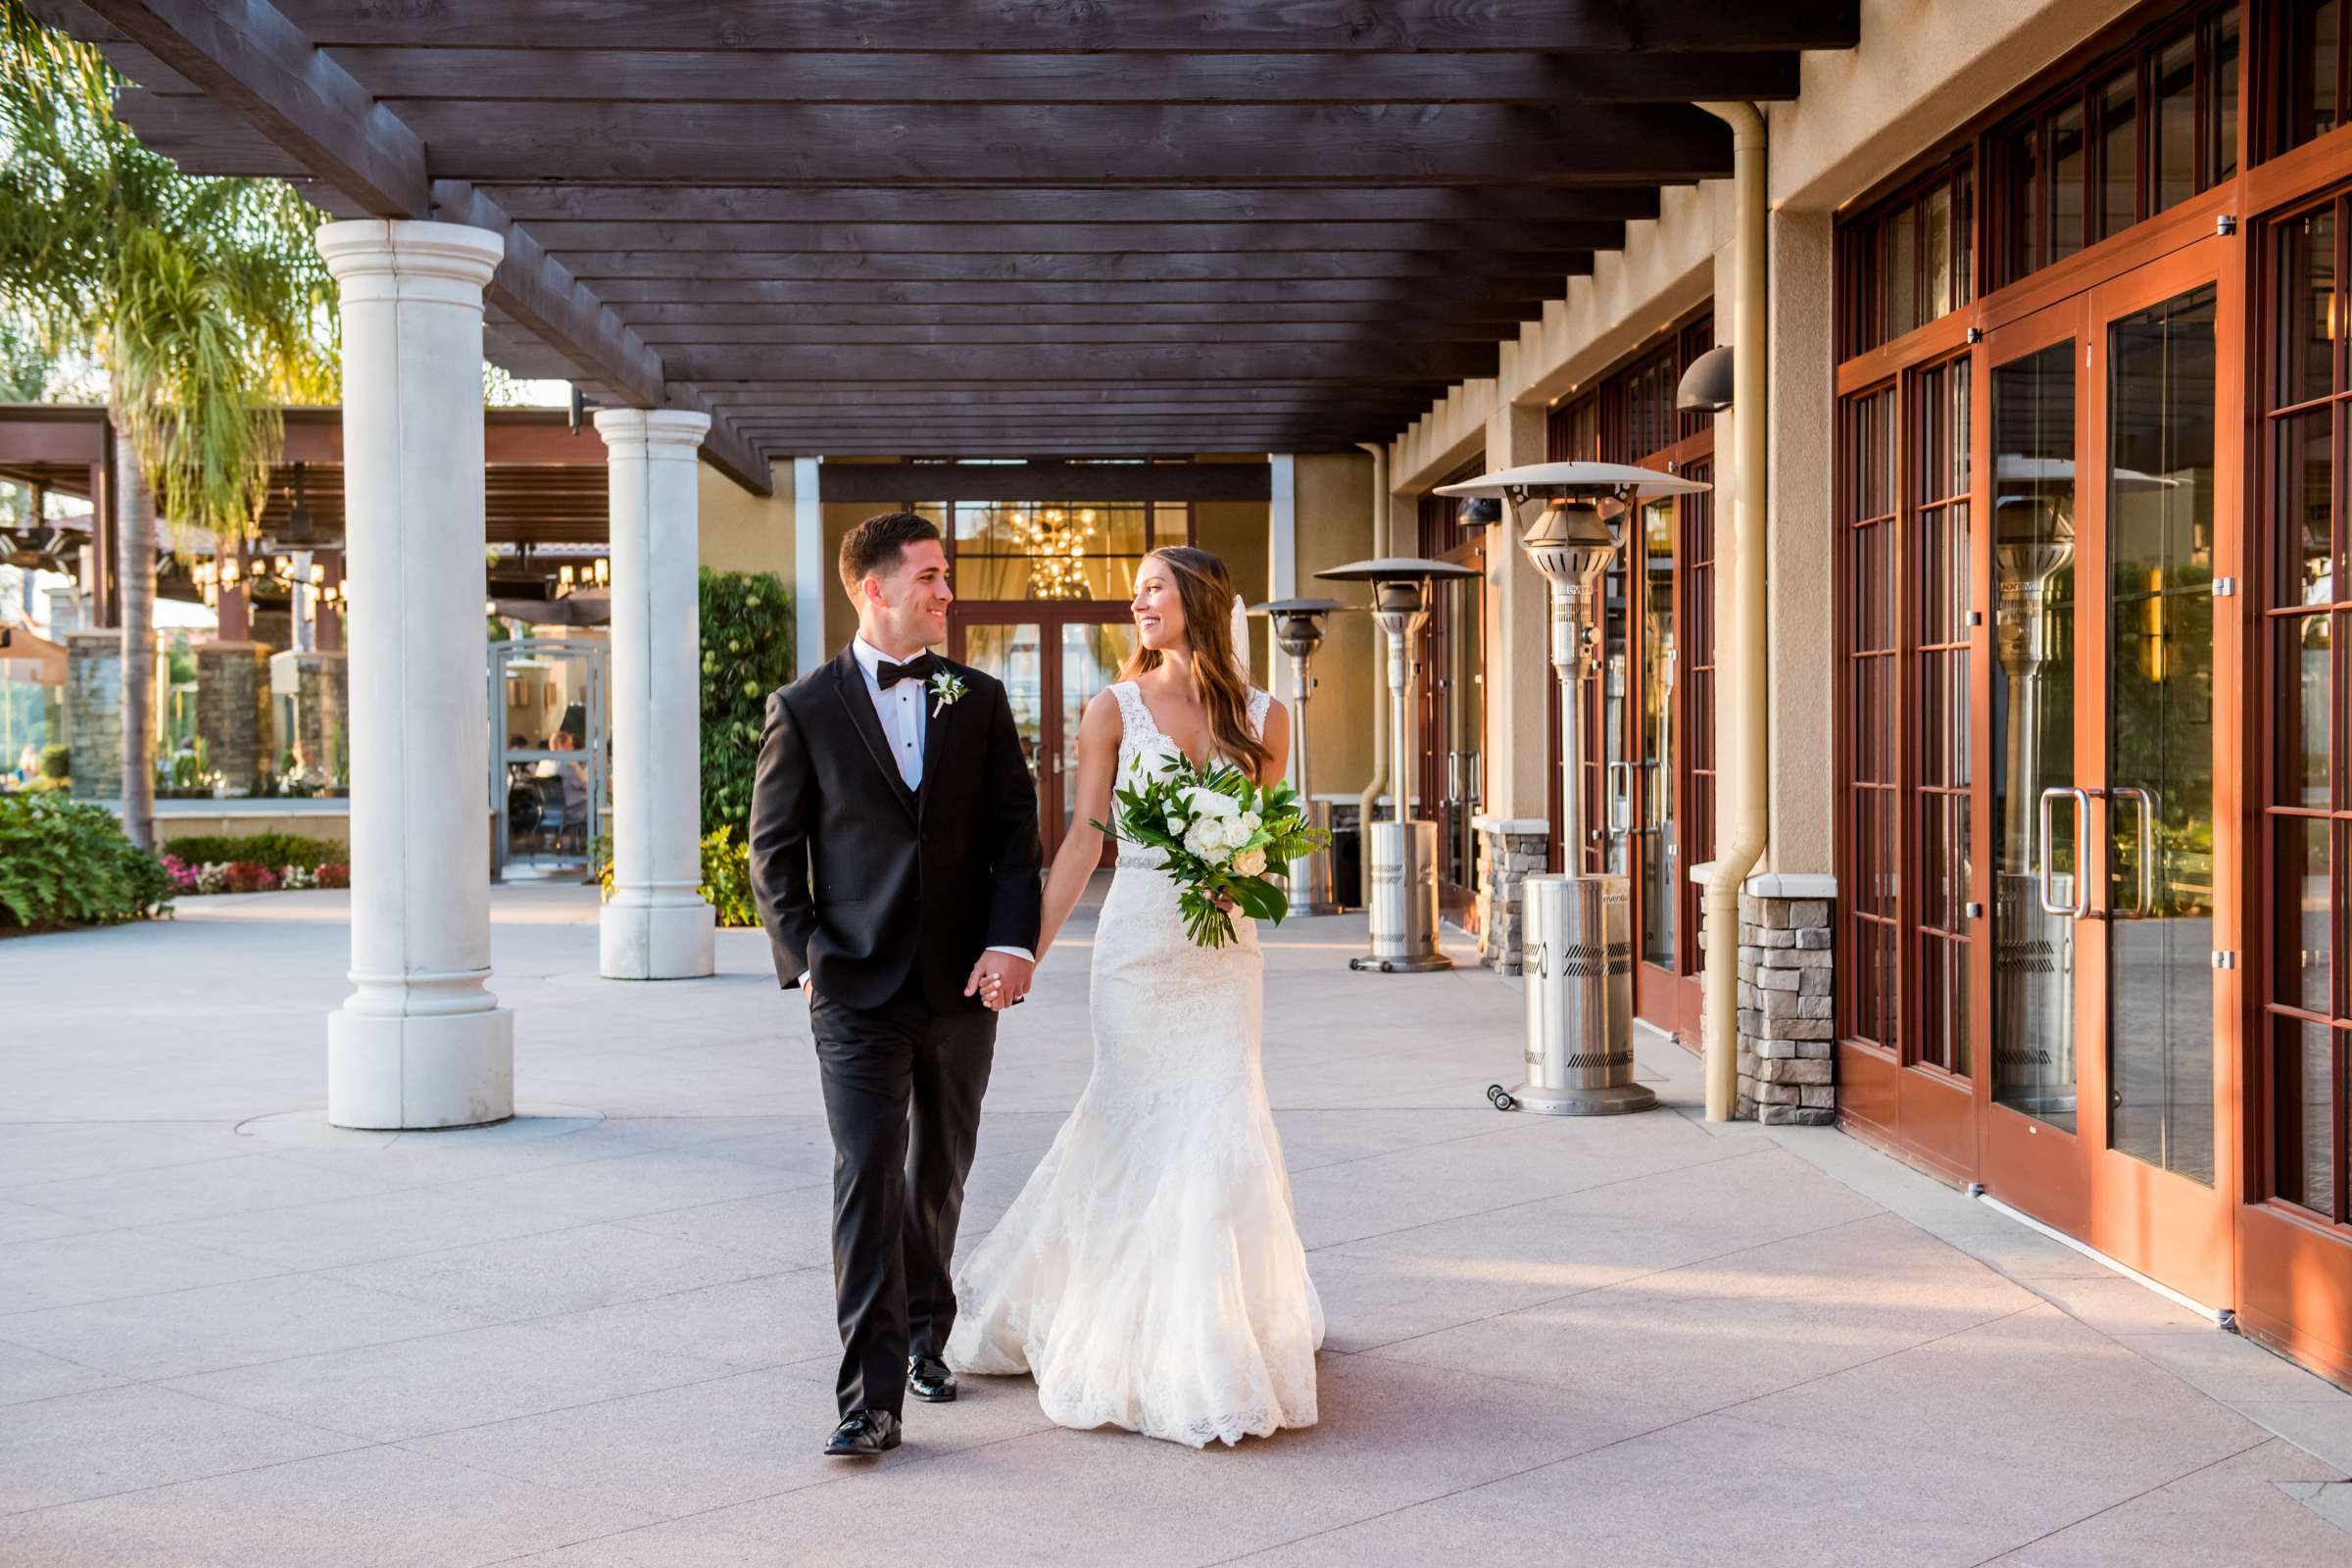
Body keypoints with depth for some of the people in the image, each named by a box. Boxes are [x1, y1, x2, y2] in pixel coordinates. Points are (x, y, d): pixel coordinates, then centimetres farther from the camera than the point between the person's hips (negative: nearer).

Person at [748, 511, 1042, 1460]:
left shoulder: (978, 700, 7)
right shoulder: (804, 710, 0)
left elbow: (1015, 831, 4)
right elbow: (773, 851, 2)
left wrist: (1012, 941, -9)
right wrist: (805, 962, -7)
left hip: (963, 985, 3)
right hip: (857, 989, -3)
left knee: (941, 1173, 15)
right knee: (866, 1174, -11)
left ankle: (924, 1334, 36)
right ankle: (871, 1398, -11)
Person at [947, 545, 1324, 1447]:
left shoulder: (1263, 717, 7)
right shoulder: (1116, 709, 3)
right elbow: (1084, 840, 1)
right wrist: (1029, 951, -5)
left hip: (1225, 944, 1)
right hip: (1138, 940, -1)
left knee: (1221, 1123, -1)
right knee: (1139, 1121, -1)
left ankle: (1221, 1332, 17)